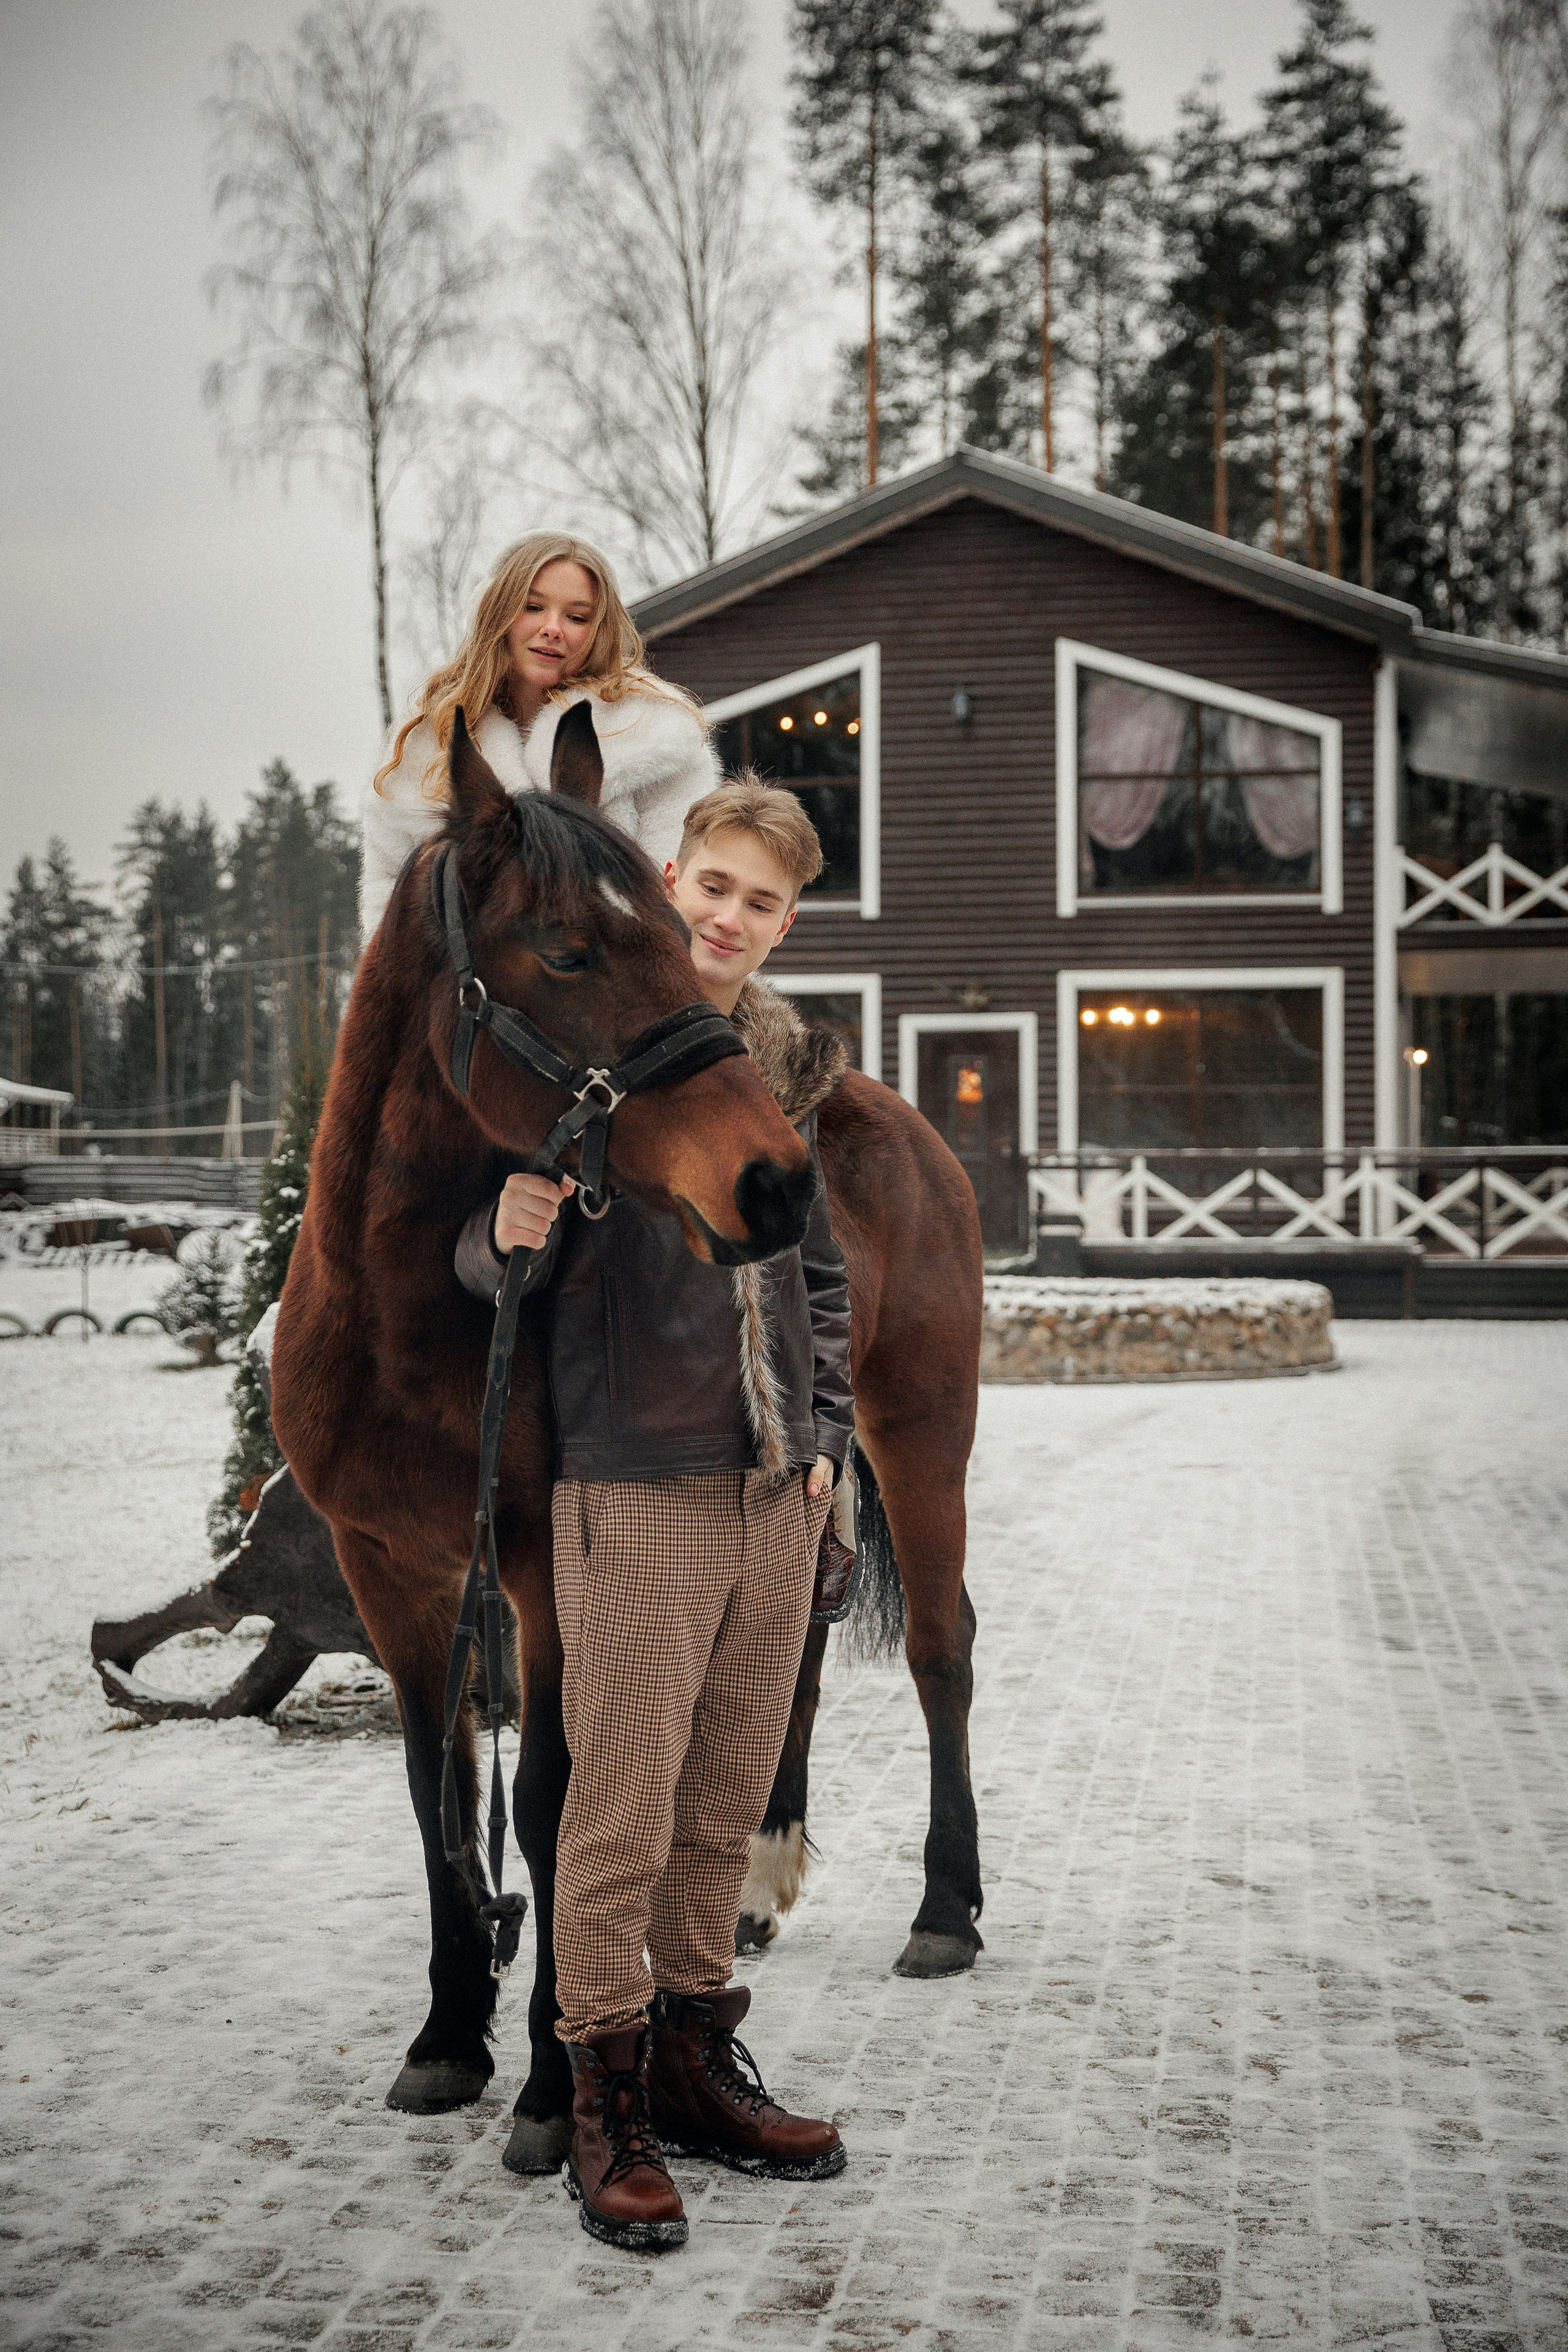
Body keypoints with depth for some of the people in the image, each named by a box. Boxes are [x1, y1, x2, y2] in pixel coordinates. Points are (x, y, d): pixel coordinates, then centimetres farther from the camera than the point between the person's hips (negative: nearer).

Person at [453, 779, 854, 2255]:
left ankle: (696, 2059, 26)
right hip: (633, 1483, -6)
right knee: (624, 1803, -2)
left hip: (775, 1486, 6)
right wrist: (510, 1237, -28)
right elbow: (487, 1261, -5)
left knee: (729, 1799, 13)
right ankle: (607, 2102, 11)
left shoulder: (789, 1065, 11)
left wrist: (824, 1429, 12)